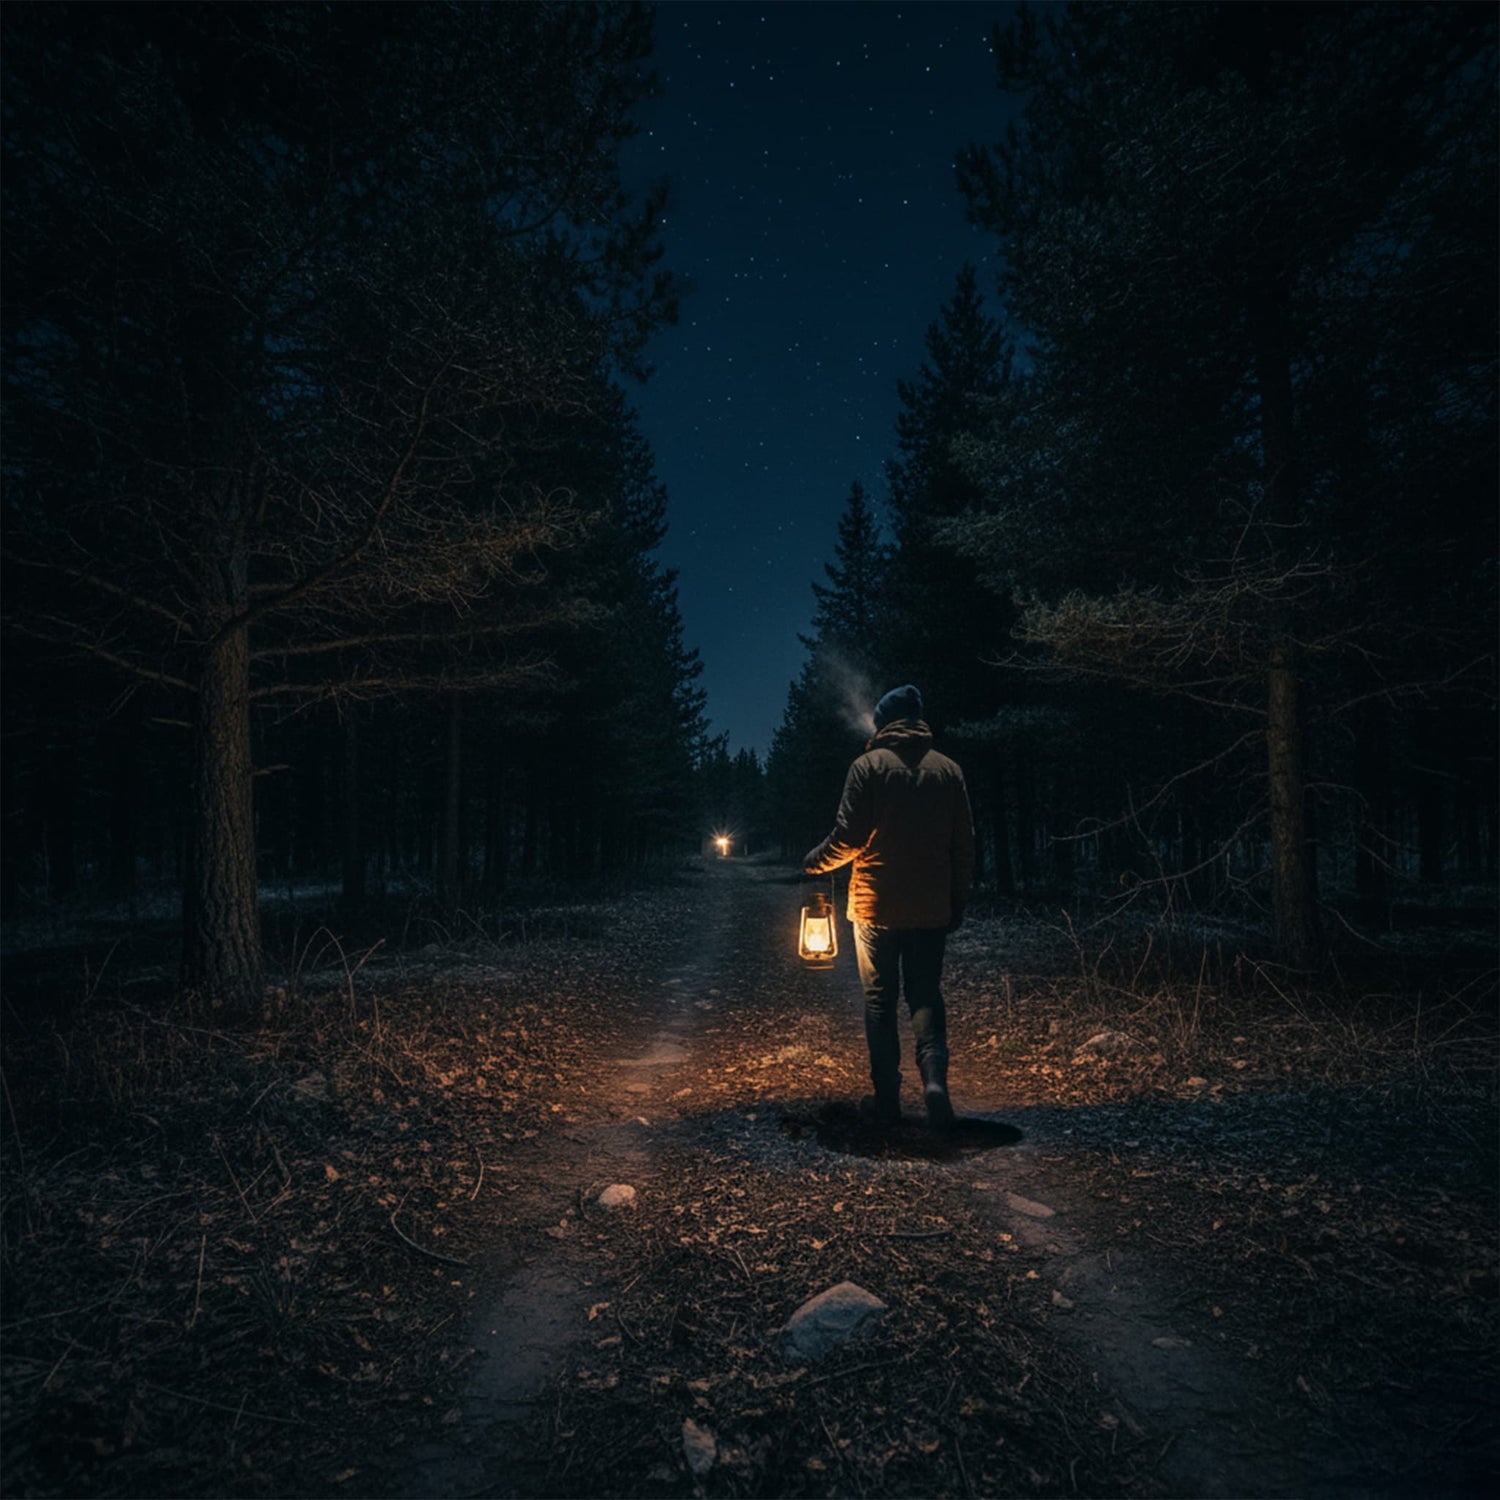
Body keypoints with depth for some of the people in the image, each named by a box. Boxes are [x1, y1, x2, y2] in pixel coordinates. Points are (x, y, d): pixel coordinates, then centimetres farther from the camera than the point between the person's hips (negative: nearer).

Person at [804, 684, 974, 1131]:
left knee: (880, 1000, 8)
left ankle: (887, 1098, 10)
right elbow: (964, 844, 5)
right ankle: (934, 1077, -9)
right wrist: (958, 901, 13)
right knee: (926, 995, 11)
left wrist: (815, 861, 8)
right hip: (932, 908, 3)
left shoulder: (870, 766, -6)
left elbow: (848, 836, -11)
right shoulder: (948, 770, 5)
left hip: (876, 905, -2)